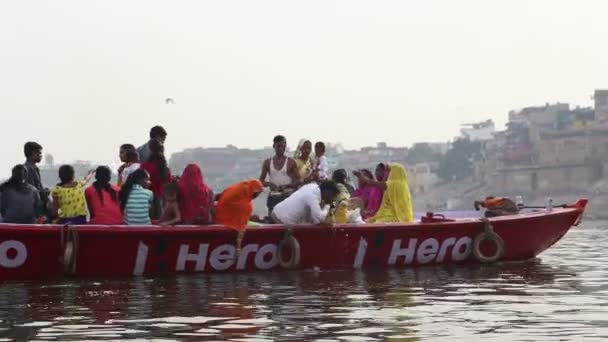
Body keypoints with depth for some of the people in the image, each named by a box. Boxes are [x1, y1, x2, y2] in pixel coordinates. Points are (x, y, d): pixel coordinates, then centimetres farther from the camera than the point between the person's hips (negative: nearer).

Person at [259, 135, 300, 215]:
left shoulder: (291, 162, 1)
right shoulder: (268, 163, 8)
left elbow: (298, 180, -2)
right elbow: (261, 181, 11)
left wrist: (286, 186, -18)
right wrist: (269, 184, -12)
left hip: (288, 196, -3)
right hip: (273, 197, 3)